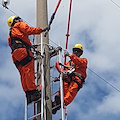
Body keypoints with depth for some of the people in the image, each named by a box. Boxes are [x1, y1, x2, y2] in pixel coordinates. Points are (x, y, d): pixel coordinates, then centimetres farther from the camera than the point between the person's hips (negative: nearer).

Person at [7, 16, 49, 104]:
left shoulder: (10, 34, 38)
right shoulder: (20, 25, 15)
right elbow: (29, 30, -3)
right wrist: (41, 30, -1)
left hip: (14, 53, 8)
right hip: (22, 50, -8)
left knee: (23, 74, -1)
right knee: (29, 70, -17)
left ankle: (28, 94, -10)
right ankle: (33, 91, -28)